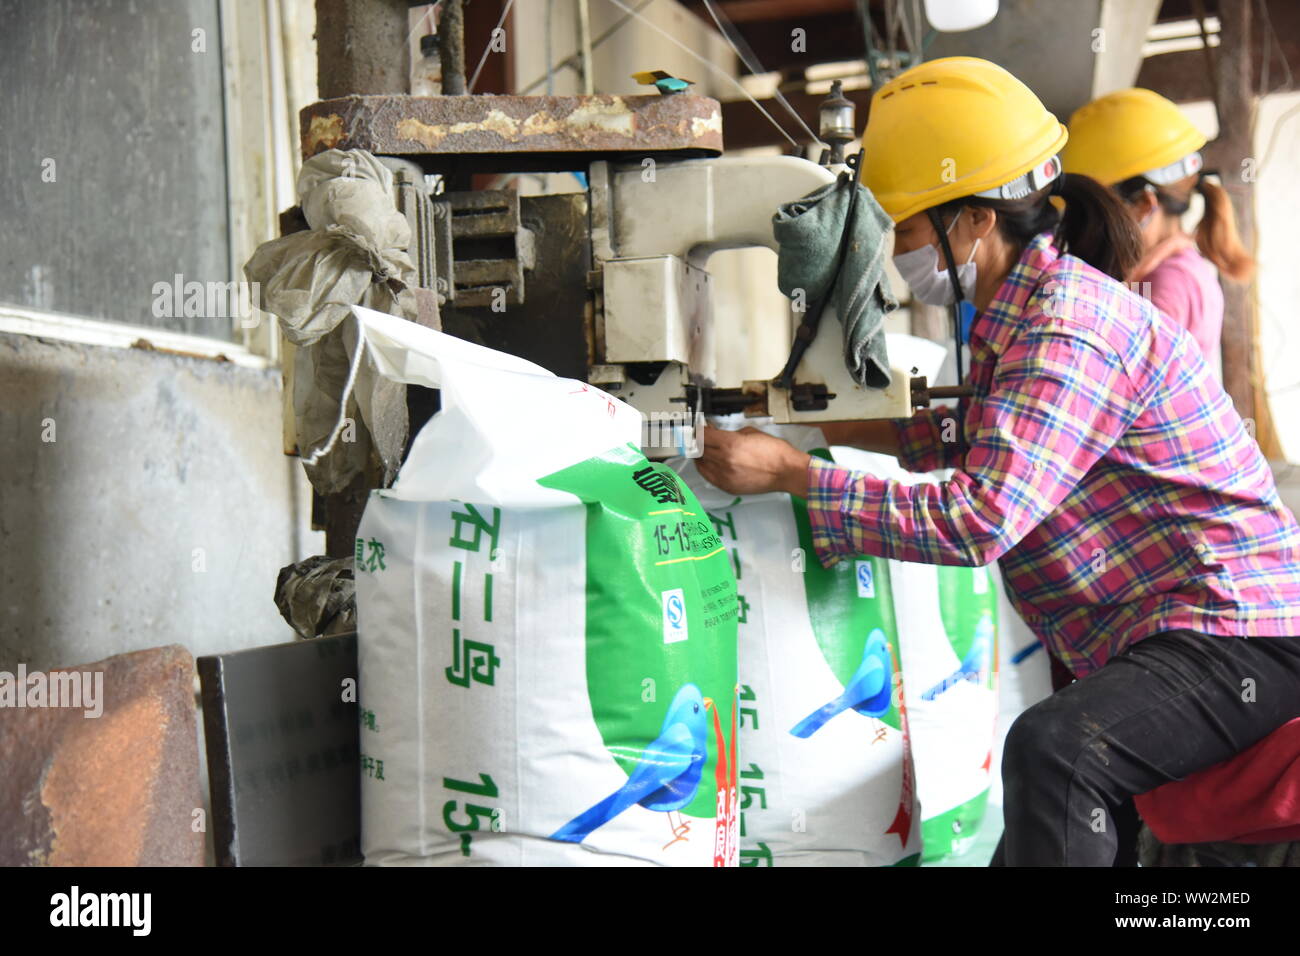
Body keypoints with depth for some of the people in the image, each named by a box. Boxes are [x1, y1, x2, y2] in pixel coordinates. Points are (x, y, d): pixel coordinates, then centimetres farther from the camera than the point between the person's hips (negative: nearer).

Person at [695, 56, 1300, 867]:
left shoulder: (1066, 329, -22)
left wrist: (793, 474, -23)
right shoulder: (1029, 307, 10)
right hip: (1167, 630, 11)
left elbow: (979, 519, -29)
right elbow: (977, 442, 21)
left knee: (1053, 749, -34)